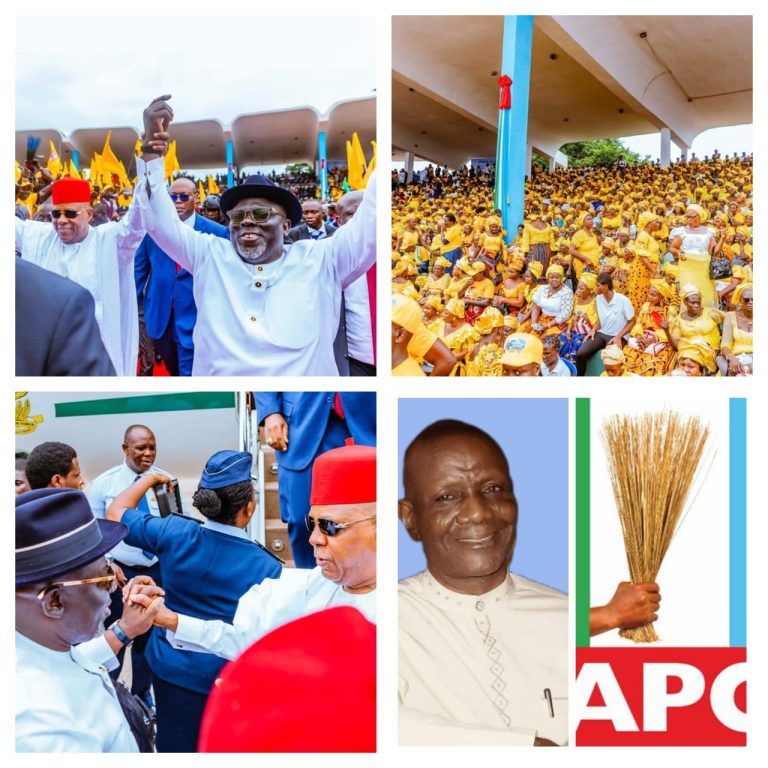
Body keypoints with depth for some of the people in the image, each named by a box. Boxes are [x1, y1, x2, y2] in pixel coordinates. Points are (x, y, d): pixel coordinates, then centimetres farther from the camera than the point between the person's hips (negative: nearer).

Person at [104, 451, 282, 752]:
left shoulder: (173, 533, -14)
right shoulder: (266, 567, -19)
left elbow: (116, 512, 3)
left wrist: (148, 479, 16)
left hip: (171, 670, 3)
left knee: (176, 748, 20)